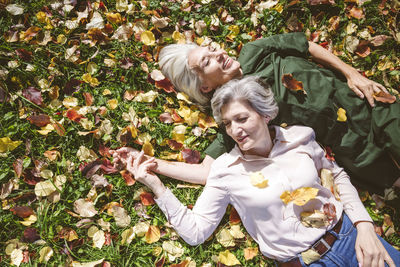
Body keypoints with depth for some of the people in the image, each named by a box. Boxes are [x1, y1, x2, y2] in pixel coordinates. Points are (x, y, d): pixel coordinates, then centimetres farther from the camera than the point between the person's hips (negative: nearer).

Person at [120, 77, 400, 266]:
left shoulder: (299, 136, -4)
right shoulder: (225, 170, -10)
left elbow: (337, 176, 10)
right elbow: (196, 231, -9)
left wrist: (364, 225, -3)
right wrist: (156, 185, -17)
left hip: (350, 236, 3)